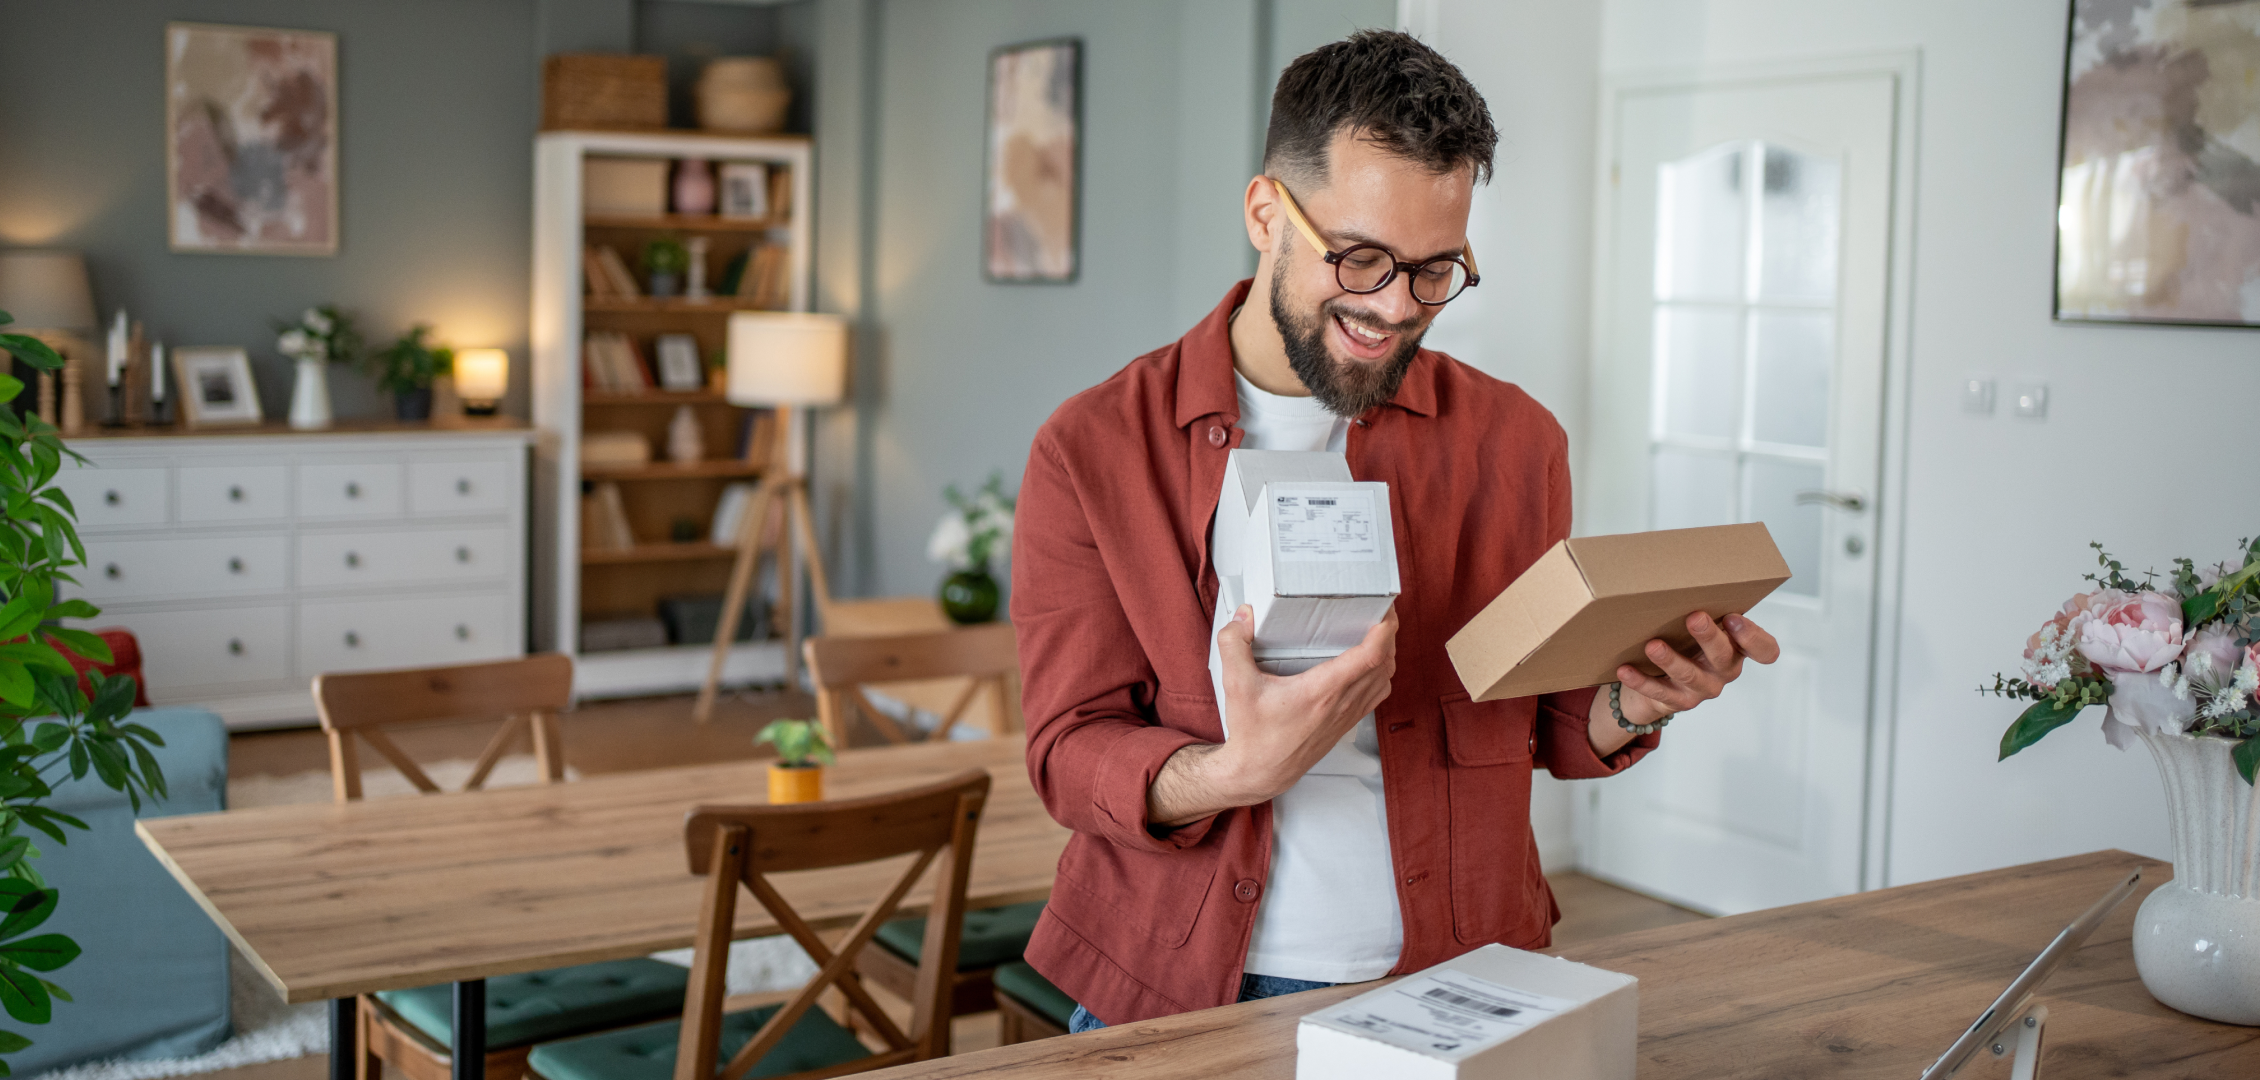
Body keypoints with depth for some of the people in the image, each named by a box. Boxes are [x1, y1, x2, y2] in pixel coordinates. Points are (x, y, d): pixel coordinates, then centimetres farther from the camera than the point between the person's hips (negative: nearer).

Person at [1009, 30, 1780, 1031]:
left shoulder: (1514, 441, 5)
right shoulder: (1090, 452, -3)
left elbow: (1538, 722, 12)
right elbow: (1071, 752, -6)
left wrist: (1627, 707, -10)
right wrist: (1238, 771, -24)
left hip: (1453, 991, 2)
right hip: (1174, 993, -2)